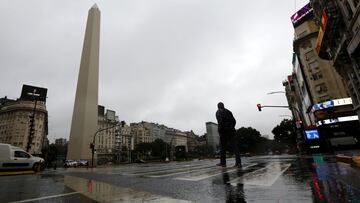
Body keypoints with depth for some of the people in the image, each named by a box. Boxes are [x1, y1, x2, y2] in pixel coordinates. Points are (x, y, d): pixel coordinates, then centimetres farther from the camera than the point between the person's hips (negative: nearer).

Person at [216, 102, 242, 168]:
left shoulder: (218, 112, 0)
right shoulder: (228, 111, 18)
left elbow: (220, 121, -17)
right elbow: (234, 121, 15)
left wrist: (220, 129, -13)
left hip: (223, 131, -4)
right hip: (231, 130, 5)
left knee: (223, 147, 6)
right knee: (235, 146, -1)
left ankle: (223, 162, 13)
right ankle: (238, 162, -10)